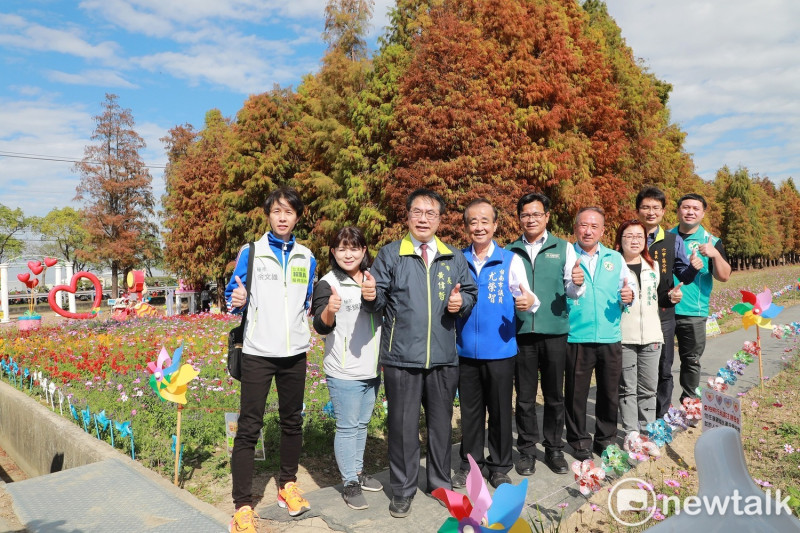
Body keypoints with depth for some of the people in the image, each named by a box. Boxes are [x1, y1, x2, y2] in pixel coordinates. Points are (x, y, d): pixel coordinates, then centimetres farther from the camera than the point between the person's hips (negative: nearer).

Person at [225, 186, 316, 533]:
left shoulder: (306, 258, 7)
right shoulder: (250, 253, -3)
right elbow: (232, 297, 0)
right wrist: (236, 301, -20)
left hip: (295, 353, 4)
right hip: (258, 352, -3)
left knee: (292, 422, 14)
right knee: (249, 427, -1)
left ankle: (288, 485, 32)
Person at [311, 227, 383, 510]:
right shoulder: (328, 283, -9)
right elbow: (321, 327, -17)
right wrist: (330, 310, -36)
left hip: (372, 369, 6)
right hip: (344, 372, -6)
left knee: (362, 424, 18)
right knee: (347, 427, 1)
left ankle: (358, 471, 33)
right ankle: (350, 483, 15)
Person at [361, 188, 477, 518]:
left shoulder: (454, 258, 9)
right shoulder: (390, 254, 1)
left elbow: (471, 292, 13)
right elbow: (379, 301, -2)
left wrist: (462, 302, -9)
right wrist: (371, 296, -25)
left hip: (444, 358, 3)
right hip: (401, 358, -2)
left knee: (441, 423, 15)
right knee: (403, 425, 7)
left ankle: (440, 484, 34)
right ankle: (402, 490, 25)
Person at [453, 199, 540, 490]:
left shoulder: (510, 260, -3)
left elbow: (525, 296, -9)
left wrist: (529, 302, -31)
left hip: (500, 349, -2)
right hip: (466, 349, 2)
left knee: (500, 410, 10)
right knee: (470, 409, 14)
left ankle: (499, 466, 27)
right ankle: (470, 462, 30)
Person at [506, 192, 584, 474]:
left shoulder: (564, 248, 5)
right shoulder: (510, 252, 6)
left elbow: (572, 291, -2)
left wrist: (577, 284, -23)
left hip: (555, 330, 0)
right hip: (521, 332, 0)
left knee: (554, 395, 10)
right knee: (525, 396, 8)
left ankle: (554, 449, 25)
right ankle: (527, 449, 22)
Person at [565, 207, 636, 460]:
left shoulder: (615, 259, 13)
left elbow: (630, 285, 14)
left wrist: (629, 295, -9)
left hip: (610, 337, 3)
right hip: (576, 337, -3)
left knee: (610, 393, 11)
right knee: (576, 393, 4)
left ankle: (606, 440, 28)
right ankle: (579, 441, 21)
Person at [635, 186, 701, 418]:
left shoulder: (673, 240, 6)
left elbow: (683, 276, 7)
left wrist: (693, 268, -14)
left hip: (663, 314, 2)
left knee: (663, 371, 8)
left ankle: (659, 419, 22)